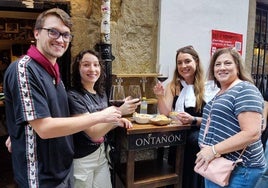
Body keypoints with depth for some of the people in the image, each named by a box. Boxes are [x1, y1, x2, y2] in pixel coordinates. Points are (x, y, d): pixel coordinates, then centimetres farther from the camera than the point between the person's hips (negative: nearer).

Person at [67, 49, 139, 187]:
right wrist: (120, 111, -32)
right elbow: (93, 133, -24)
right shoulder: (73, 96, -19)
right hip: (81, 160, -6)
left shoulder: (101, 93, 2)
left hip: (101, 154, 6)